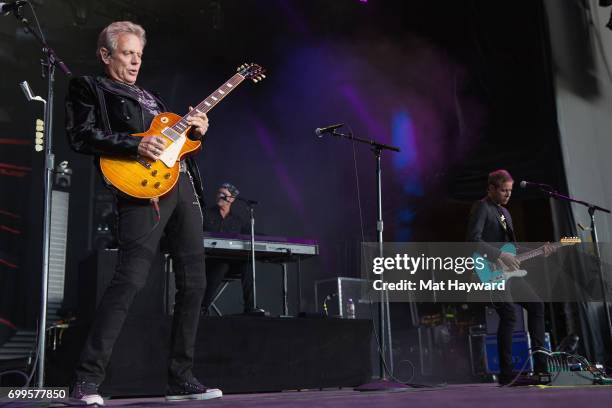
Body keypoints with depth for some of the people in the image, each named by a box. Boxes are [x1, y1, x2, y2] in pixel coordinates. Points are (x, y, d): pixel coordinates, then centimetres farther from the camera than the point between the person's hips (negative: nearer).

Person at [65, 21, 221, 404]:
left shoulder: (152, 96, 30)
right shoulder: (88, 88, 10)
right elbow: (81, 136, -5)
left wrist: (195, 131, 9)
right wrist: (135, 145, -16)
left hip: (184, 184, 7)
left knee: (193, 283, 3)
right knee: (131, 278, -19)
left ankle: (181, 378, 12)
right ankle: (87, 380, -8)